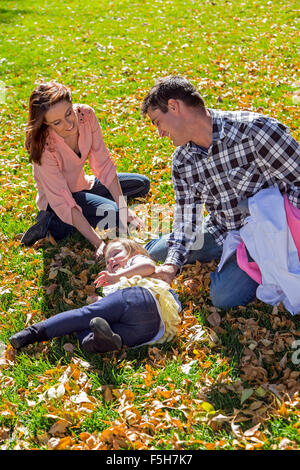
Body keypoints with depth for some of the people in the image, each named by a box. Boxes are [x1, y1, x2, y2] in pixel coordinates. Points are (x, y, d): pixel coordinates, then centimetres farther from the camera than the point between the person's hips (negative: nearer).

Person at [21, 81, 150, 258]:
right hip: (56, 197, -6)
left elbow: (103, 165, -14)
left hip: (82, 184, 6)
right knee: (113, 215, -28)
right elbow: (64, 203, -32)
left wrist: (124, 208, -21)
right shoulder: (44, 146, -35)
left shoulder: (85, 114, -22)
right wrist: (99, 243, -38)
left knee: (143, 184, 10)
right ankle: (53, 223, -11)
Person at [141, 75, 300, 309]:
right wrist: (172, 264, -18)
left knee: (224, 296, -23)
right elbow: (187, 219, -4)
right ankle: (229, 255, 18)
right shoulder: (182, 160, -5)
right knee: (154, 252, 9)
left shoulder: (254, 130, -27)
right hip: (221, 231, 7)